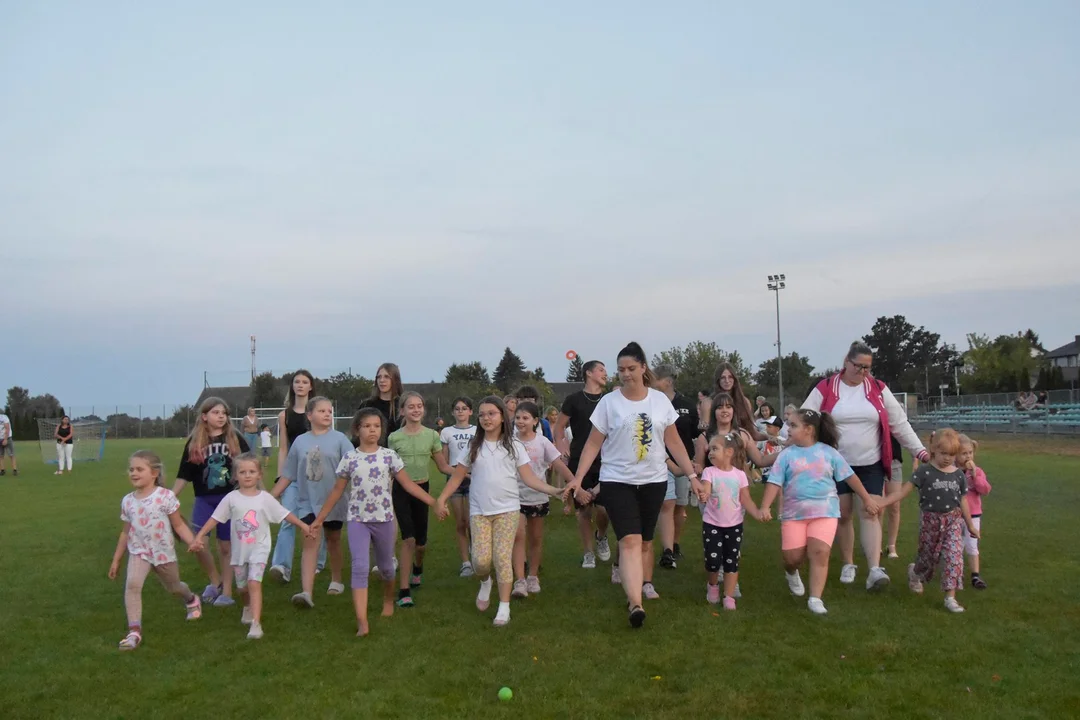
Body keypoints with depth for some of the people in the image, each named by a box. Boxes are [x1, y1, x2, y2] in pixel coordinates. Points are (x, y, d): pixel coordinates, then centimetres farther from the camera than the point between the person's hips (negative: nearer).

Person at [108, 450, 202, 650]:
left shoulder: (165, 497, -16)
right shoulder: (127, 501, -3)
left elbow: (178, 525, -11)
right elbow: (126, 532, 8)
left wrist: (193, 543, -26)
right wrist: (116, 560, 13)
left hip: (164, 552, -2)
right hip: (139, 551, 2)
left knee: (174, 587, 18)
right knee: (132, 584, -24)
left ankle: (191, 600, 52)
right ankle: (134, 631, -18)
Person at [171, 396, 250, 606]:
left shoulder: (235, 438, -1)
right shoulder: (194, 442, 1)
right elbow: (184, 475, 5)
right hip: (204, 499, 1)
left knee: (226, 545, 5)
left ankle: (227, 592, 18)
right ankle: (215, 581, 12)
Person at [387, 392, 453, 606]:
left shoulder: (432, 435, -2)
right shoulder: (394, 437, -4)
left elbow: (443, 466, 2)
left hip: (422, 489, 2)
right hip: (401, 490, -2)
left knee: (421, 541, 12)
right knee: (408, 539, -12)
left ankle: (417, 568, 46)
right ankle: (404, 590, -2)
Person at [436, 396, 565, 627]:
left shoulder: (514, 446, 2)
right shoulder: (474, 446, 6)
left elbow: (529, 477, -2)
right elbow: (457, 476, 9)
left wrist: (554, 490, -15)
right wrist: (441, 500, 1)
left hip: (507, 509, -1)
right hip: (479, 511, 1)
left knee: (503, 558, -4)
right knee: (481, 559, -6)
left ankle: (504, 607, 7)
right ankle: (485, 583, 28)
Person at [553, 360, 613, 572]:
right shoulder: (574, 399, 1)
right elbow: (559, 426, 5)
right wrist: (561, 445, -11)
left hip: (604, 462, 1)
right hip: (579, 462, -1)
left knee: (603, 507, -9)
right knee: (584, 509, 4)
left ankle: (601, 536, 23)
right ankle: (588, 552, 18)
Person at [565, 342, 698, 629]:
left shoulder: (660, 400, 3)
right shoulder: (609, 402, -4)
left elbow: (674, 442, 8)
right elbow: (593, 443, -2)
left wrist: (692, 475, 4)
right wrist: (578, 478, -10)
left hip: (654, 480, 3)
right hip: (617, 481, -3)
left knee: (645, 540, 12)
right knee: (630, 540, -14)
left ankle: (645, 584, 31)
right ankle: (635, 604, -21)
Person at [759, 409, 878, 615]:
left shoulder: (828, 452, 1)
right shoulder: (787, 454, 0)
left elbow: (849, 476, 9)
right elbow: (774, 482, -6)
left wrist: (867, 499, 11)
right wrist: (765, 506, -18)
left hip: (825, 511, 0)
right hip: (794, 512, 0)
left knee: (820, 552, -14)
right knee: (793, 557, 0)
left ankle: (815, 598, -4)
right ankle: (792, 573, 36)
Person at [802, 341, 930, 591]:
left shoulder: (878, 389, 1)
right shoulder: (825, 389, -6)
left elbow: (899, 423, 6)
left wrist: (919, 450, 3)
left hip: (872, 464, 1)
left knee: (870, 513, -7)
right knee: (843, 514, 7)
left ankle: (875, 570, -11)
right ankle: (848, 564, 22)